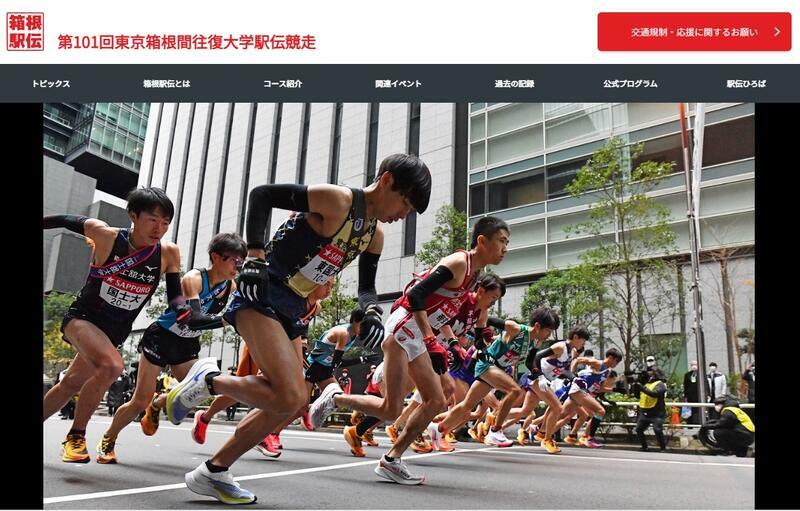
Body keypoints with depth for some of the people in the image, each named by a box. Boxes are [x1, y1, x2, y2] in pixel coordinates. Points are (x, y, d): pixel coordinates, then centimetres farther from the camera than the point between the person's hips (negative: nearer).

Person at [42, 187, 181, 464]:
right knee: (111, 366, -30)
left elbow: (175, 298, -6)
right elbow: (66, 220, -2)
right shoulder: (106, 235, -19)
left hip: (114, 332, 4)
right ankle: (76, 436, -10)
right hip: (82, 317, -4)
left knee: (71, 384, 16)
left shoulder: (168, 253, -12)